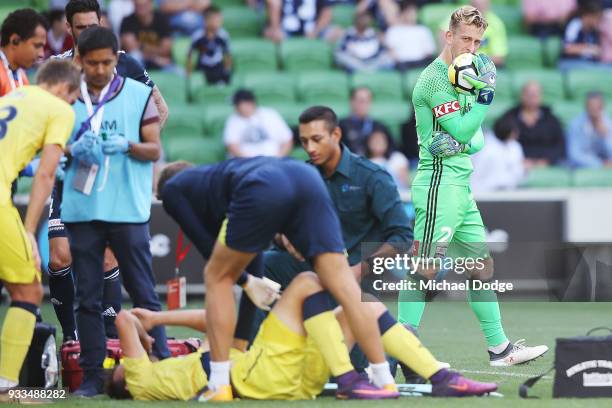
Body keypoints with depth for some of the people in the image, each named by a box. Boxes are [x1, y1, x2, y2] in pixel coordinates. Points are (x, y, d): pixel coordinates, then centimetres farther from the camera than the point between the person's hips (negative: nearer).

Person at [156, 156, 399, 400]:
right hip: (306, 178, 5)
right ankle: (384, 380, -1)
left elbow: (207, 243, 18)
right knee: (344, 287, 4)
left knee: (217, 278, 16)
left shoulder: (171, 189, 30)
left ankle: (219, 385, 10)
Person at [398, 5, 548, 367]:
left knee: (482, 265, 12)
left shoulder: (462, 75, 18)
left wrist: (468, 140, -9)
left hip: (462, 185, 10)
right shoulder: (435, 78, -12)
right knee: (425, 268, -11)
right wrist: (487, 92, -16)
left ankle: (499, 348, 17)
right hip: (439, 183, -10)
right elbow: (461, 130, -17)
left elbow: (475, 135, 14)